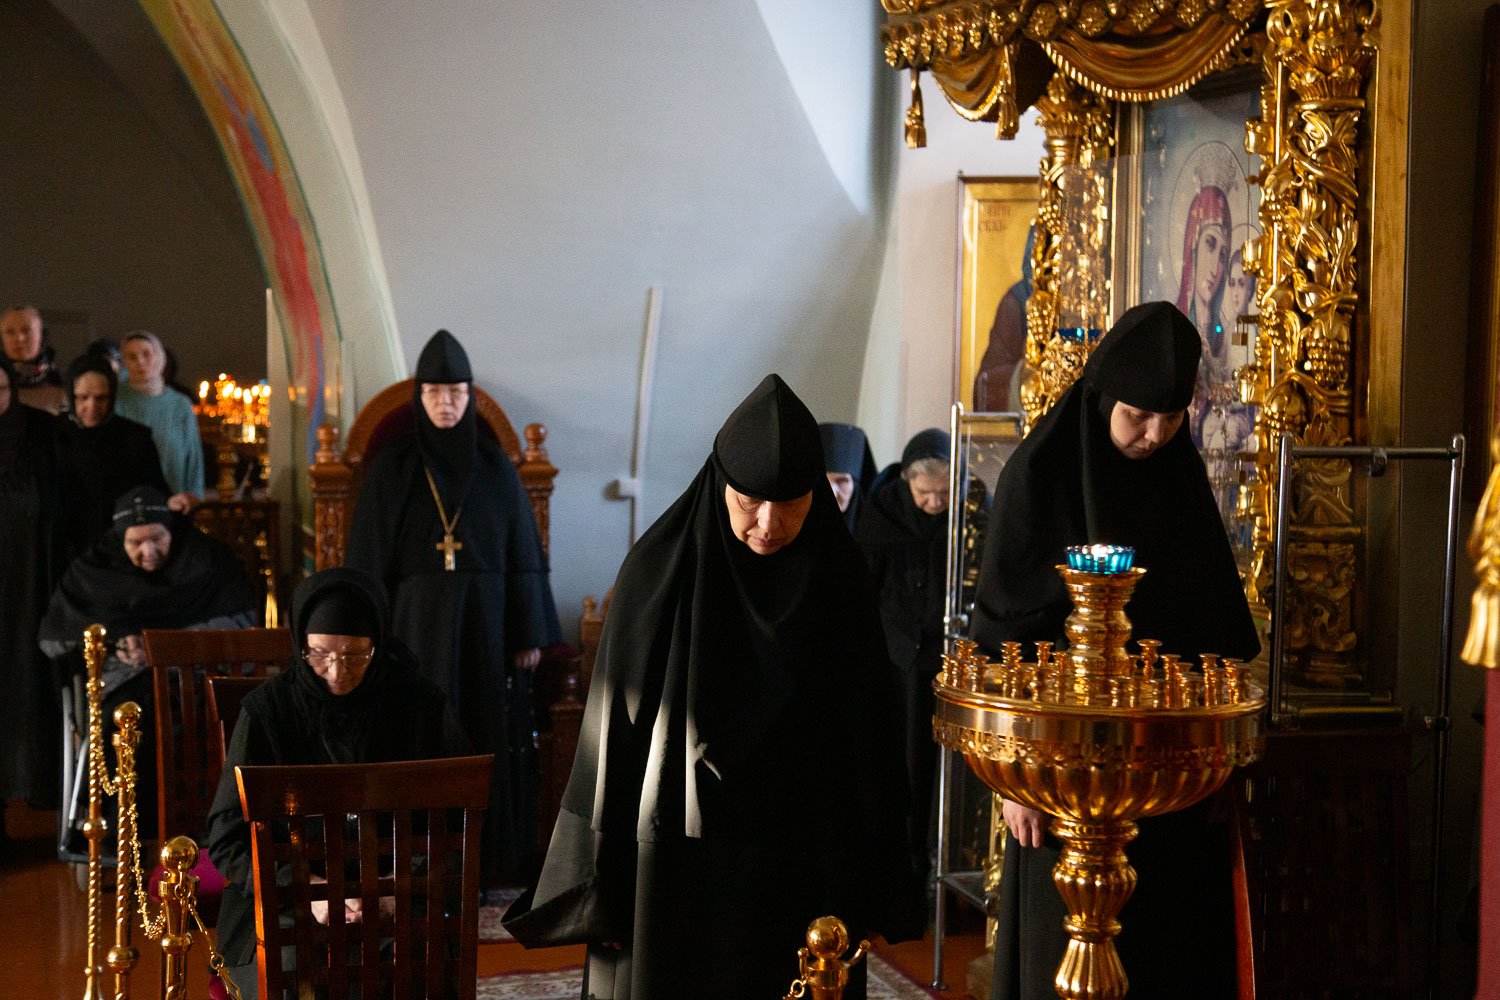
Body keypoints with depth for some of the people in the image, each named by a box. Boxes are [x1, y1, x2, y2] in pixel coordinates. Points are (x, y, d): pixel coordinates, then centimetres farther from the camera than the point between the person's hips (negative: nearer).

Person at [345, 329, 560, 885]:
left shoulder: (494, 468, 3)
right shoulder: (392, 470, 0)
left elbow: (523, 554, 4)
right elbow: (369, 563, 1)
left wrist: (532, 632, -1)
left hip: (485, 624, 1)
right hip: (418, 625, -1)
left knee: (491, 736, 4)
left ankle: (493, 856, 15)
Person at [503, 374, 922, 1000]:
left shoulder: (839, 577, -2)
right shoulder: (658, 572, -8)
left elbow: (869, 733, 4)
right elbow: (615, 733, -5)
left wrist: (871, 879, 3)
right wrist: (601, 887, -6)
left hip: (806, 874, 2)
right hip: (678, 871, -2)